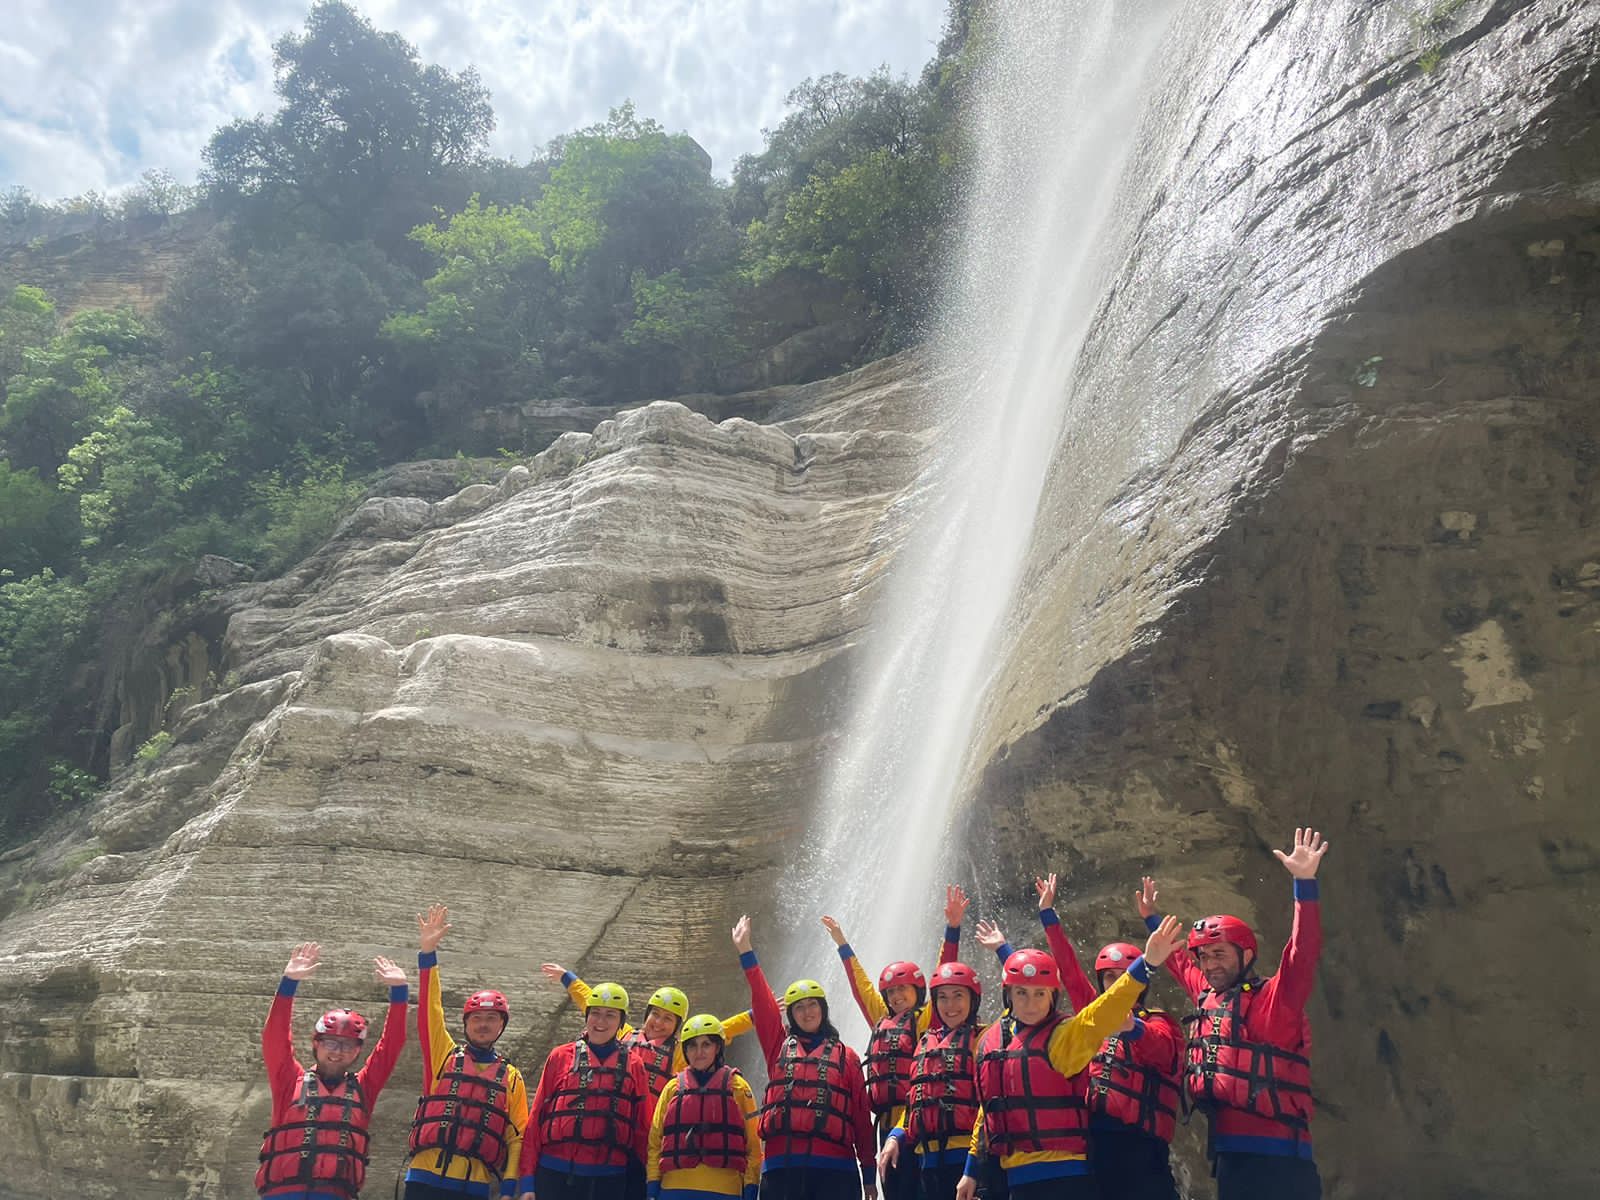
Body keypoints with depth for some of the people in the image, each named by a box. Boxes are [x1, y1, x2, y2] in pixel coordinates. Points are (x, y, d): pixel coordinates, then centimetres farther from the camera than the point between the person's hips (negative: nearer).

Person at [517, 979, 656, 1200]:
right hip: (556, 1176, 0)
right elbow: (536, 1118, 5)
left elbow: (642, 1127, 8)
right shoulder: (561, 1056, 5)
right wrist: (528, 1181, 0)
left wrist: (640, 1179, 4)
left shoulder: (634, 1065, 7)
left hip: (609, 1180, 1)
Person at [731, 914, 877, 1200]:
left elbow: (862, 1115, 9)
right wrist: (745, 951, 1)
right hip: (782, 1164, 1)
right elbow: (761, 999, 7)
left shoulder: (845, 1056, 12)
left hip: (834, 1167, -1)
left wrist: (869, 1174, 6)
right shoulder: (780, 1044, 15)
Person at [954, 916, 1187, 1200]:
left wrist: (1145, 964, -44)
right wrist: (971, 1170, 19)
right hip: (1017, 1177, 6)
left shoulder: (1064, 1035, -9)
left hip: (1068, 1175, -6)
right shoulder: (991, 1041, 9)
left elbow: (1100, 1016, -29)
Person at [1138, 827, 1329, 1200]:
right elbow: (1178, 963, 33)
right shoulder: (1207, 998, 14)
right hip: (1229, 1154, 8)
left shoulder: (1271, 1000, -6)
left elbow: (1303, 954, -20)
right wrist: (1151, 918, 40)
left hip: (1276, 1158, -8)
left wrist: (1304, 883, -28)